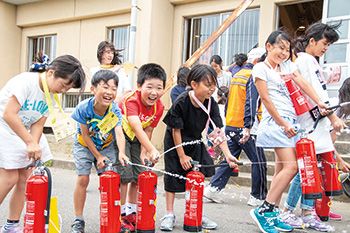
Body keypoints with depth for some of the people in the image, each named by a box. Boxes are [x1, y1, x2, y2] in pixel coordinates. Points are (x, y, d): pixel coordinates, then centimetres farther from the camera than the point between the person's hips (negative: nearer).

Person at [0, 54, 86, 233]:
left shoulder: (52, 94, 0)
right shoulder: (25, 81, -23)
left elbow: (37, 125, -3)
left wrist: (34, 148, -18)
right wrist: (30, 142, -28)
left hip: (24, 131, 7)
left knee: (26, 176, 2)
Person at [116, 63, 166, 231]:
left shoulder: (159, 107, -15)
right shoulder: (131, 100, -34)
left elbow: (148, 131, -7)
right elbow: (137, 128, -47)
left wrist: (143, 153, -16)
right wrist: (152, 150, -58)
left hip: (137, 139, 6)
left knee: (139, 175, 4)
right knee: (124, 173, -13)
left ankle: (131, 212, 20)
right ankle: (121, 213, 1)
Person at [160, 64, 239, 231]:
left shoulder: (211, 104, -17)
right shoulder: (181, 102, -28)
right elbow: (176, 130, -20)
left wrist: (227, 154, -28)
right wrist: (182, 156, -16)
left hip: (195, 142, 4)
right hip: (175, 143, -4)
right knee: (173, 175, -1)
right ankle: (169, 214, 11)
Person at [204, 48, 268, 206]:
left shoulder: (237, 75, 18)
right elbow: (250, 102, -20)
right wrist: (248, 126, -26)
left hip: (230, 126, 9)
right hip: (243, 127, -8)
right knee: (259, 161, 2)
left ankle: (213, 188, 9)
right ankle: (257, 197, 9)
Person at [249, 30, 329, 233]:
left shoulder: (288, 65, 17)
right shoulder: (261, 68, -2)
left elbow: (303, 83, 4)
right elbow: (266, 99, -8)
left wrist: (319, 102, -12)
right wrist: (283, 124, -11)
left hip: (290, 120, 7)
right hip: (275, 121, -7)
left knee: (281, 169, 6)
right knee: (291, 167, -17)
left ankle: (273, 215, 12)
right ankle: (263, 211, -12)